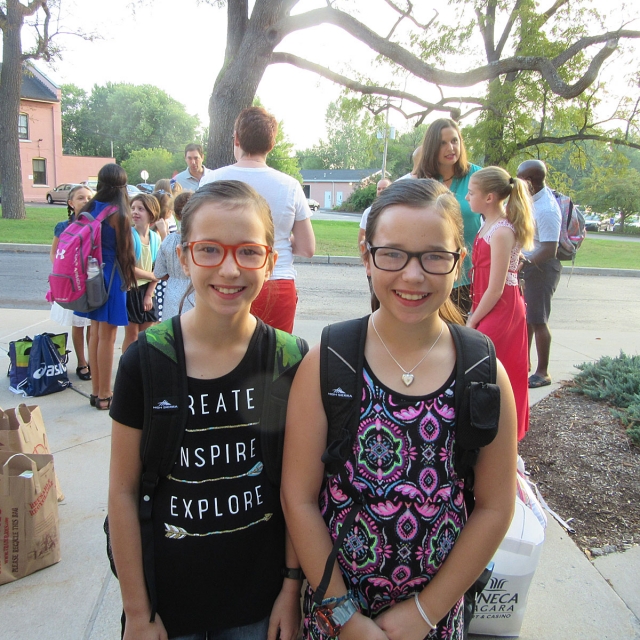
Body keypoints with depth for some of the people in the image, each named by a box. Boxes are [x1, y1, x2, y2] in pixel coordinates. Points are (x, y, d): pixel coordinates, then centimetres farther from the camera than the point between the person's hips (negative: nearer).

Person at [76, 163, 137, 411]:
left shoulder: (89, 208, 5)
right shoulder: (118, 213, -14)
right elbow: (124, 249, -9)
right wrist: (129, 277, 5)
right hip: (112, 275, -7)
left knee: (95, 333, 15)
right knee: (107, 336, 1)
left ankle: (96, 391, 24)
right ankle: (104, 395, 10)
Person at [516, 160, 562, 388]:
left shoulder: (546, 210, -25)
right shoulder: (537, 195, 2)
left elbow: (549, 250, -27)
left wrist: (524, 264, -26)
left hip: (541, 267, -9)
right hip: (527, 264, 9)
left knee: (537, 321, -1)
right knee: (525, 316, 18)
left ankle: (543, 372, 11)